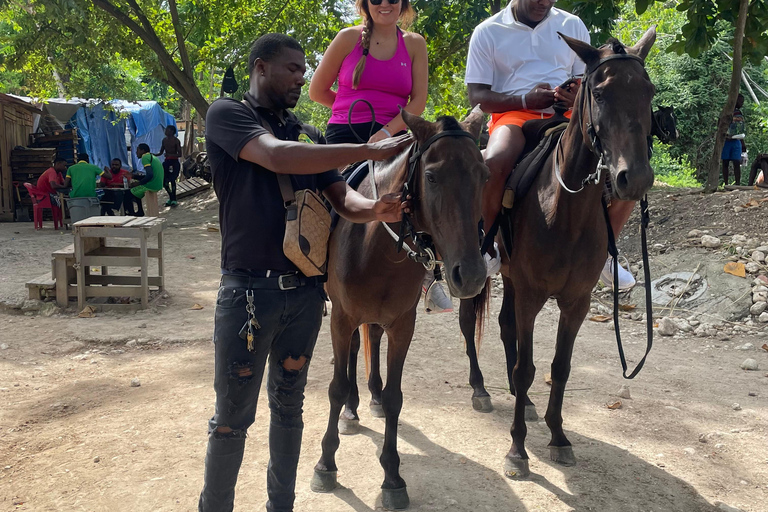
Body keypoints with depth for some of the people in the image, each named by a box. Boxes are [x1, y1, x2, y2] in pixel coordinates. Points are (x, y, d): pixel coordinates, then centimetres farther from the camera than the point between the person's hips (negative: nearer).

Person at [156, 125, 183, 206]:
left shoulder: (176, 141, -8)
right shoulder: (164, 140, 9)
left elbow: (179, 154, -12)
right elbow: (161, 153, 14)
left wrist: (170, 155, -26)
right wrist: (153, 155, -5)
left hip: (175, 162, -6)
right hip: (167, 162, 6)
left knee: (172, 180, -13)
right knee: (164, 181, 2)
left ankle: (174, 200, -5)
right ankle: (171, 198, 18)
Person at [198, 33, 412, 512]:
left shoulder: (308, 135, 13)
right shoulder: (228, 114, -3)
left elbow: (341, 196, 5)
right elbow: (277, 156, -22)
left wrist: (374, 208, -20)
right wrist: (373, 149, -22)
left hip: (305, 289, 5)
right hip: (248, 289, -5)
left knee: (289, 406, 16)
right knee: (232, 415, 5)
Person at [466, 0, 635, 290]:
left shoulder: (573, 25, 13)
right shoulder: (488, 32, 5)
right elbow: (476, 95, 1)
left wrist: (580, 97, -11)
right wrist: (525, 99, -16)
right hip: (514, 114, -3)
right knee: (493, 163, -38)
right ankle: (487, 247, -13)